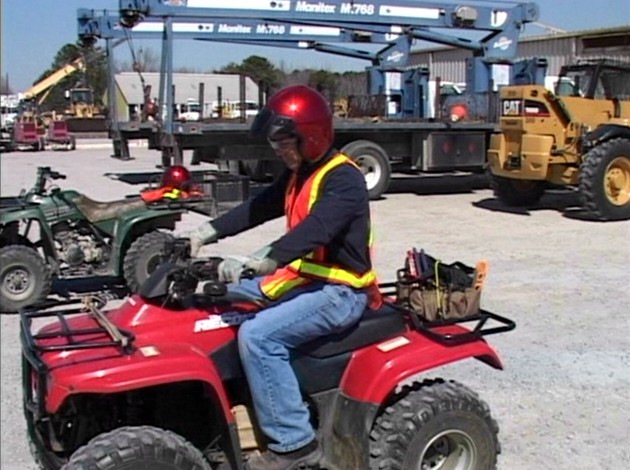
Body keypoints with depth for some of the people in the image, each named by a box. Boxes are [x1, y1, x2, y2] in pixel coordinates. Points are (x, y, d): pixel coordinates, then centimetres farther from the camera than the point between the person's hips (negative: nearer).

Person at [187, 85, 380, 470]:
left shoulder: (343, 178, -19)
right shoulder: (299, 174, 12)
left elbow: (314, 231, -34)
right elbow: (259, 208, 14)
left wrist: (259, 262, -43)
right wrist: (211, 231, 2)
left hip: (340, 291, -10)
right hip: (303, 277, 10)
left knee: (257, 335, -27)